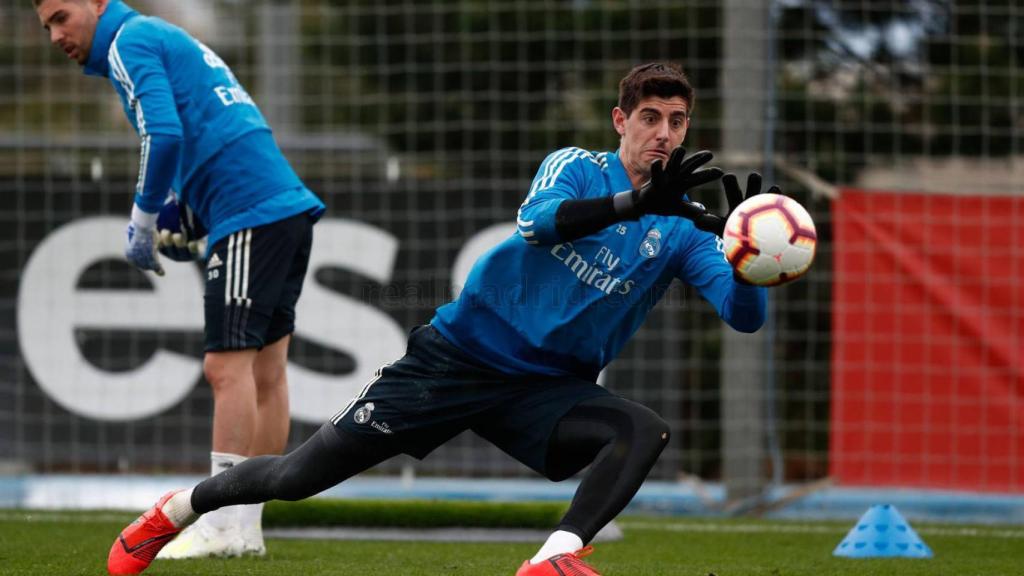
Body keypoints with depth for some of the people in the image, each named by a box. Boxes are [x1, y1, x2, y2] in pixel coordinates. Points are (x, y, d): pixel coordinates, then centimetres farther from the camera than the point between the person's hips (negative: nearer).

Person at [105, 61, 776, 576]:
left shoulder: (683, 232, 1)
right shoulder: (577, 168, -4)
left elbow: (745, 315, -13)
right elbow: (537, 222, -28)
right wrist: (637, 202, -42)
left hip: (546, 389, 2)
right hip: (461, 355, -2)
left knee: (646, 430, -29)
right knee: (299, 476, -3)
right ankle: (179, 509, 22)